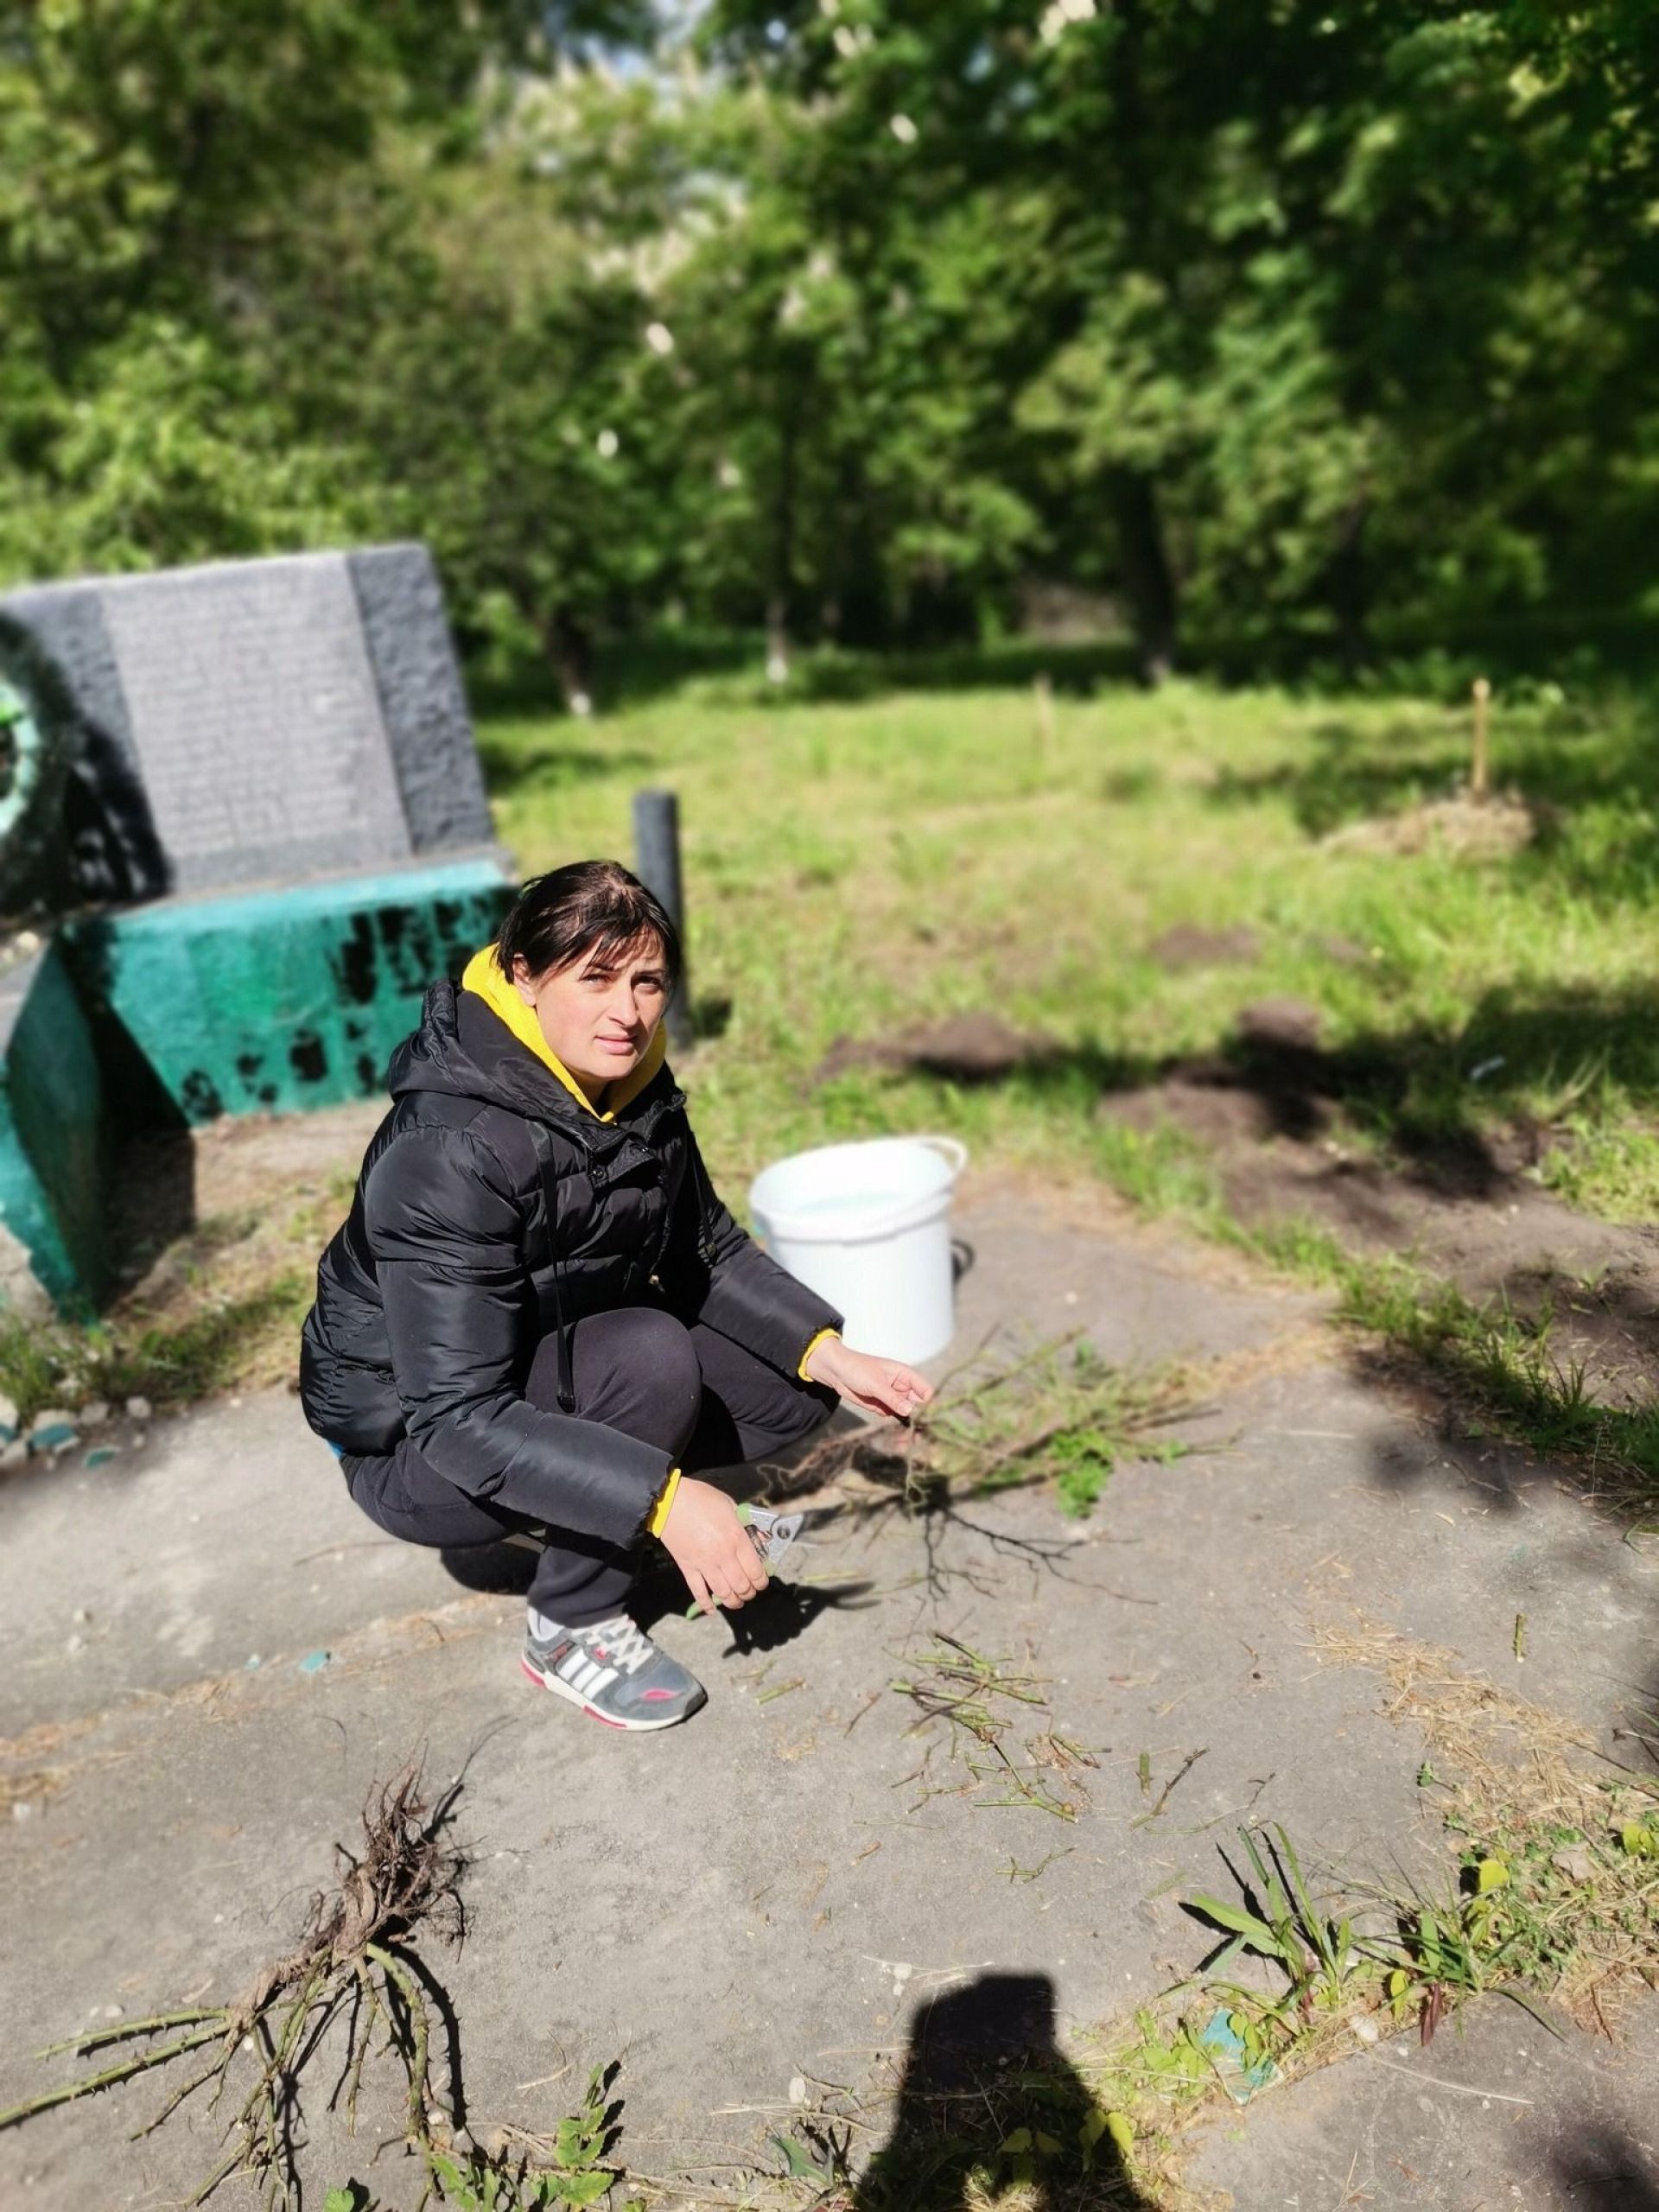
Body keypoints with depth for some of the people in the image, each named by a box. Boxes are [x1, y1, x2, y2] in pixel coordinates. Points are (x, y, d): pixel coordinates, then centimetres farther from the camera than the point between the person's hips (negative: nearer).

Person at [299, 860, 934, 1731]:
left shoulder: (636, 1091, -9)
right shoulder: (450, 1153, -32)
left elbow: (711, 1254, -1)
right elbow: (459, 1420, -33)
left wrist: (830, 1355, -15)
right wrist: (662, 1499, -39)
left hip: (566, 1380, 7)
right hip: (419, 1449, -6)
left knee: (795, 1383, -5)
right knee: (650, 1356, -31)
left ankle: (587, 1504, 10)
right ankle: (572, 1628, -9)